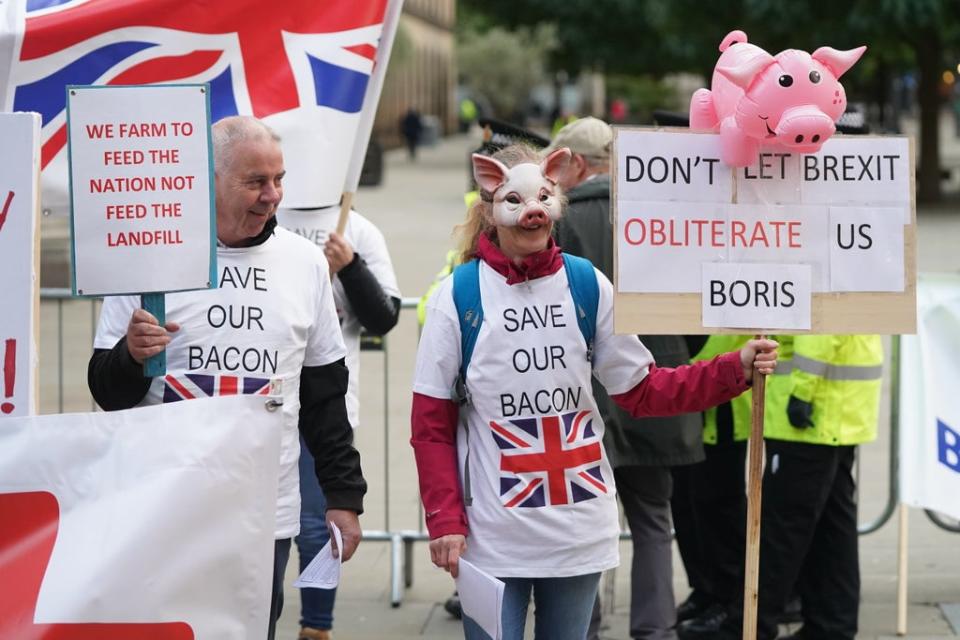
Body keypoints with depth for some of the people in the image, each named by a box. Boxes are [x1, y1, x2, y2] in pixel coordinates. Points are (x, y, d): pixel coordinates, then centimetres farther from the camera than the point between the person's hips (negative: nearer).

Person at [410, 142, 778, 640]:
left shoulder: (588, 285, 1)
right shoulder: (457, 295, -6)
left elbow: (642, 391, 4)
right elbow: (430, 423, -3)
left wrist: (736, 369, -8)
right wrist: (444, 520, -10)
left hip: (579, 529, 3)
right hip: (492, 534, -2)